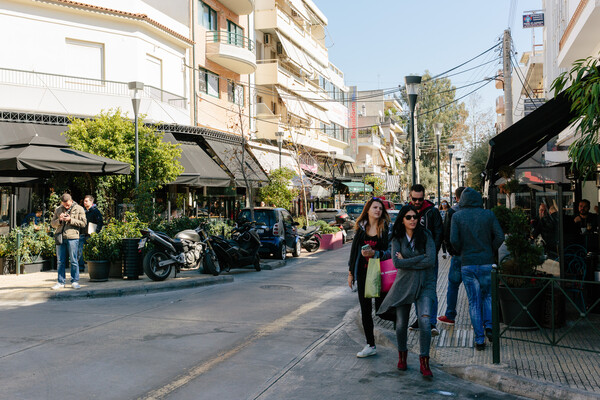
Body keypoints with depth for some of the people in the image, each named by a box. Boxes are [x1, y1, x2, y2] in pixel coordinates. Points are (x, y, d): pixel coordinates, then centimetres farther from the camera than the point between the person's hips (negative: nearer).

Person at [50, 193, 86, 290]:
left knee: (73, 260, -1)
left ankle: (75, 281, 6)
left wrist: (70, 220, -13)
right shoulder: (58, 209, 16)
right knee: (61, 261, 6)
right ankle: (61, 282, 12)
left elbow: (83, 223, -3)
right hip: (60, 238, 4)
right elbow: (52, 223, 15)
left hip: (72, 237, -4)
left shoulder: (79, 209, 4)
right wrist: (59, 220, -6)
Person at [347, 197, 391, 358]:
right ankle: (370, 345, 17)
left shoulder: (386, 228, -5)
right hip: (363, 273, 4)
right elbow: (354, 250, 13)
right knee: (365, 310, 7)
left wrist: (374, 253, -22)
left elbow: (389, 252, -7)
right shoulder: (361, 228, 8)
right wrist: (351, 272, 13)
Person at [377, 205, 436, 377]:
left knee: (424, 320, -18)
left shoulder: (425, 236, -2)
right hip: (404, 283, 1)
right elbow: (396, 262, -11)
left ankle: (424, 362, -6)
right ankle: (402, 355, 32)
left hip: (425, 284, -1)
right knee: (401, 324, 6)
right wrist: (419, 259, -14)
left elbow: (431, 260, -14)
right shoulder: (397, 238, 2)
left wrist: (406, 261, -11)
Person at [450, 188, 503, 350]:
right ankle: (489, 325, 5)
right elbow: (500, 236, -7)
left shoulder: (457, 216, -3)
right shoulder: (488, 214, -1)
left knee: (474, 302, 5)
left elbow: (454, 240, -12)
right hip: (487, 262, 1)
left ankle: (479, 339, 5)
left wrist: (462, 252, 6)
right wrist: (491, 251, 8)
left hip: (467, 264, 0)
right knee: (488, 295, 21)